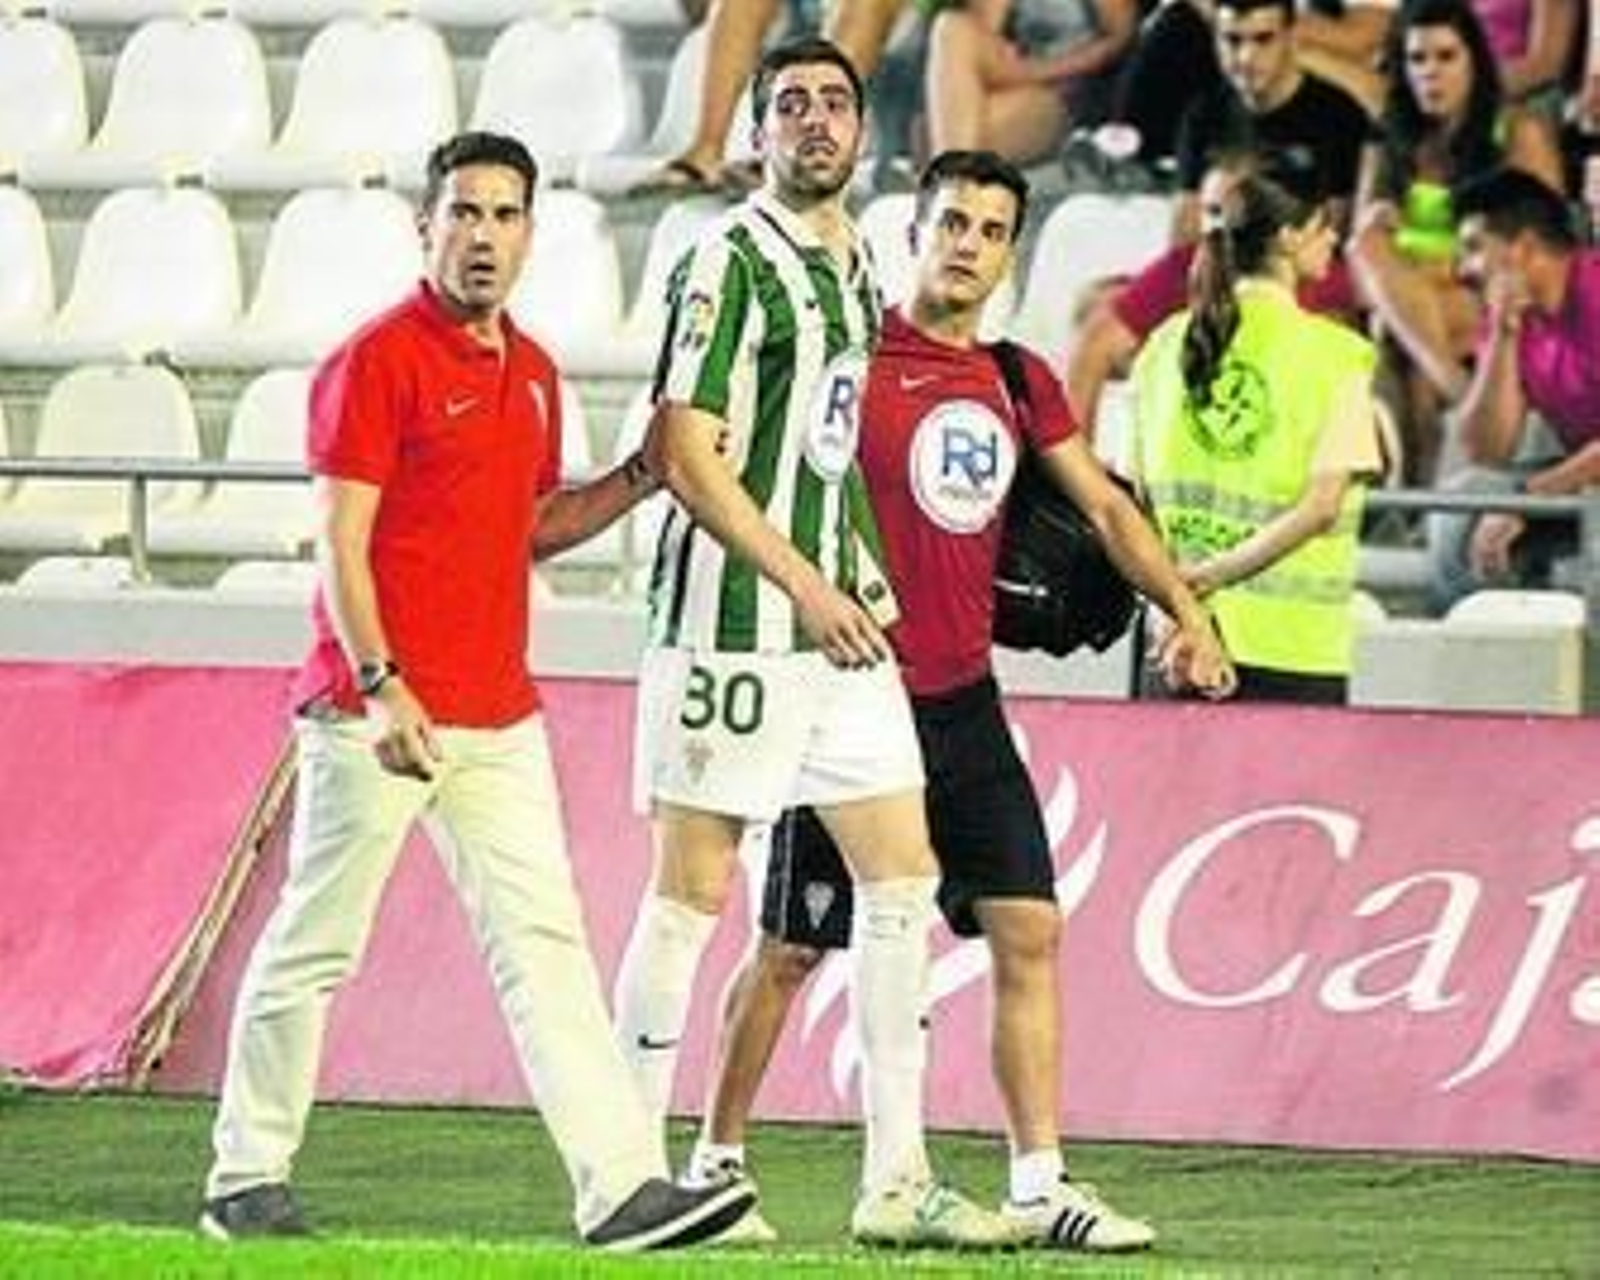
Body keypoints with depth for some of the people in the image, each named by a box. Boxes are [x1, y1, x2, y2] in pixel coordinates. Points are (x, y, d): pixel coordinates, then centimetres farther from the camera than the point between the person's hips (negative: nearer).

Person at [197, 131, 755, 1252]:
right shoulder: (378, 361, -8)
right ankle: (248, 1179, 11)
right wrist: (380, 685, -21)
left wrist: (642, 478, 10)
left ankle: (623, 1184, -7)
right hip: (378, 712, -7)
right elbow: (342, 542, -13)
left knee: (544, 943, 0)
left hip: (499, 717, 7)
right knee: (315, 946, 1)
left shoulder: (532, 372, 15)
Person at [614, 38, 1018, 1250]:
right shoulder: (733, 260, -10)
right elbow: (685, 457, -15)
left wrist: (857, 571, 15)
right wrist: (802, 583, -17)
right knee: (694, 887, -4)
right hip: (734, 621, -8)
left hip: (836, 619, 8)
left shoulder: (857, 266, 15)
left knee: (902, 875, 5)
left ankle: (897, 1180, 8)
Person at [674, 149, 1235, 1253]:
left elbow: (1104, 504, 19)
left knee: (1030, 932, -2)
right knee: (792, 948, 3)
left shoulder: (1018, 383, 10)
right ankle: (715, 1162, 17)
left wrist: (1185, 612, 9)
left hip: (965, 702, 5)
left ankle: (1040, 1184, -1)